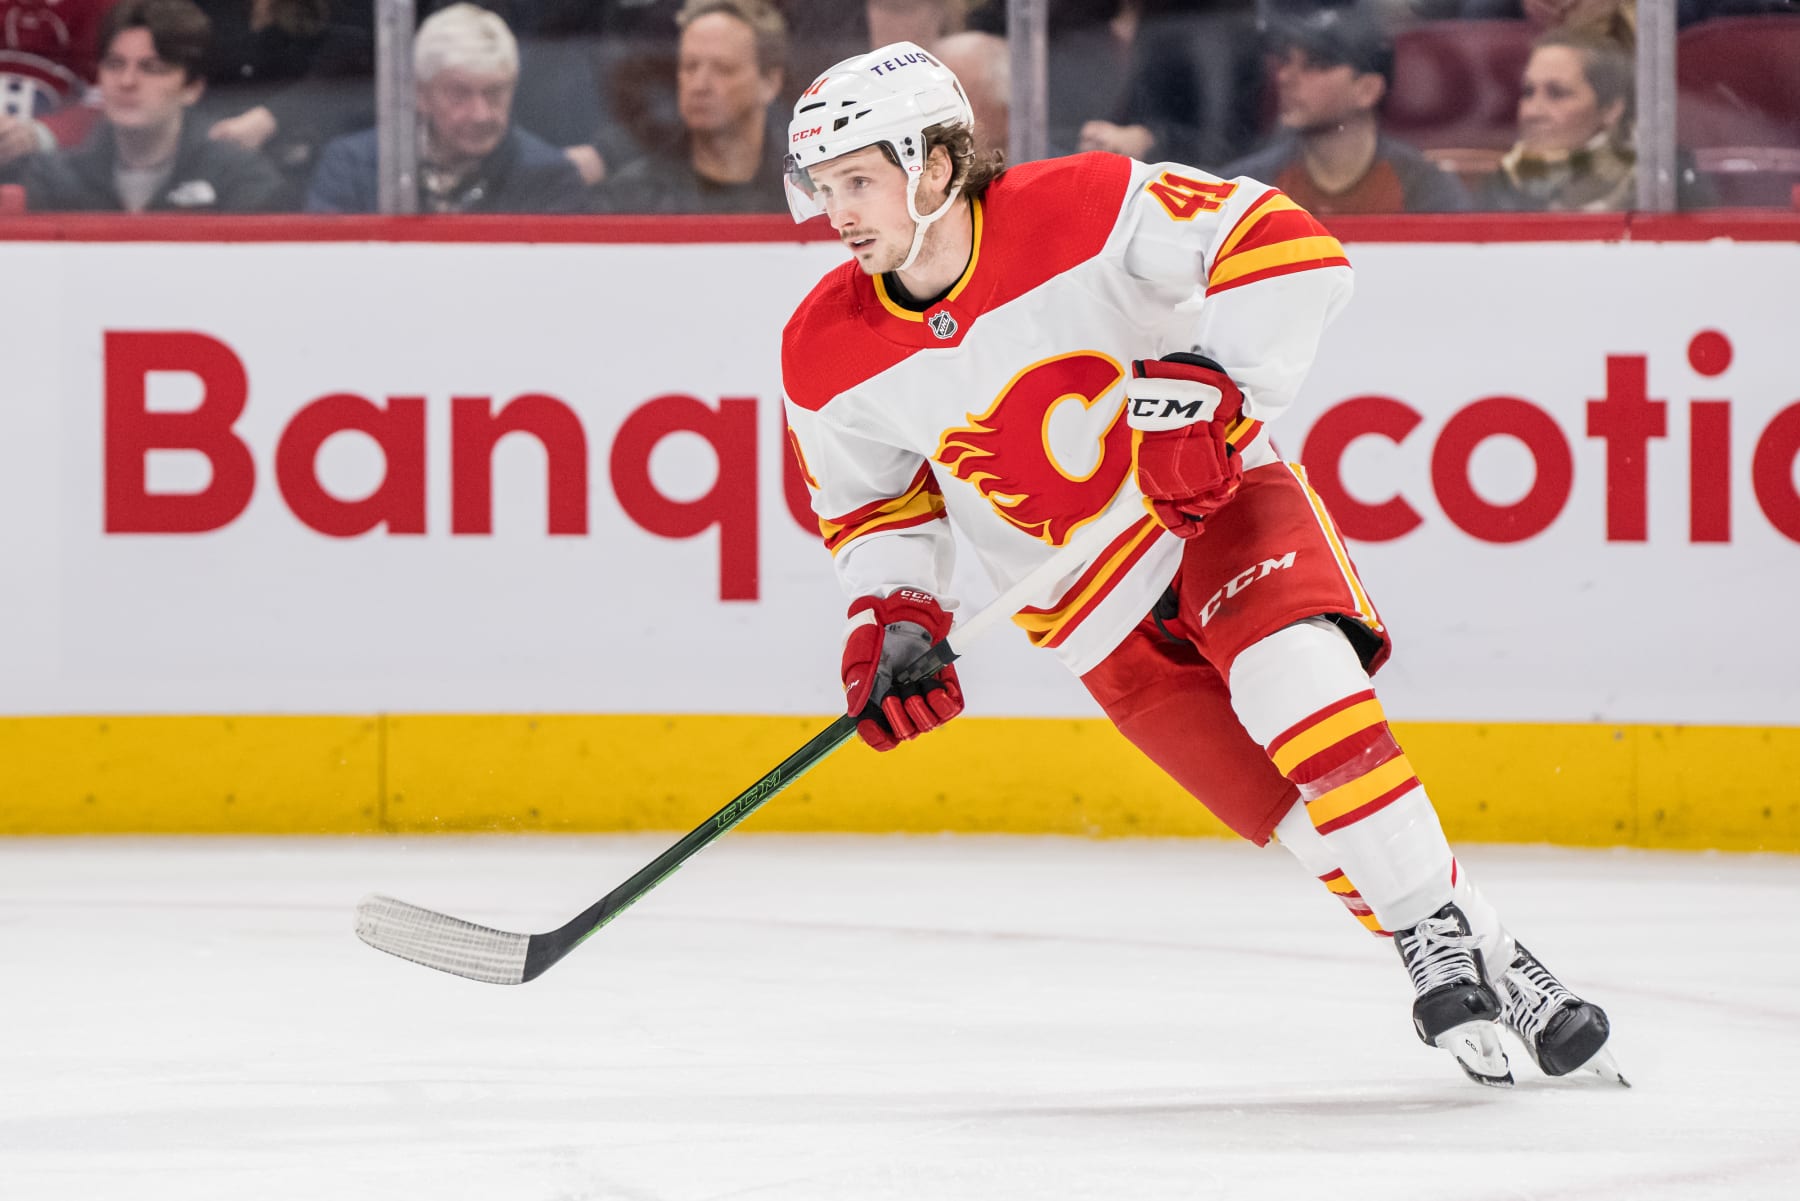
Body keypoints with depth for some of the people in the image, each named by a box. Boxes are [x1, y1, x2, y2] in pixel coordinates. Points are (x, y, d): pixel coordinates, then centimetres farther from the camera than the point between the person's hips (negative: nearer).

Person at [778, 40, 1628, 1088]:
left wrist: (1218, 381, -31)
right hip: (1096, 609, 3)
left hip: (1222, 499, -3)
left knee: (1295, 680, -31)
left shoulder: (1081, 211, -21)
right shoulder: (830, 358, -9)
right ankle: (1459, 956, -1)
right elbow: (874, 500, 9)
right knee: (1296, 811, -13)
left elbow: (1292, 250, -21)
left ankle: (1440, 930, -22)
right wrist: (891, 619, -6)